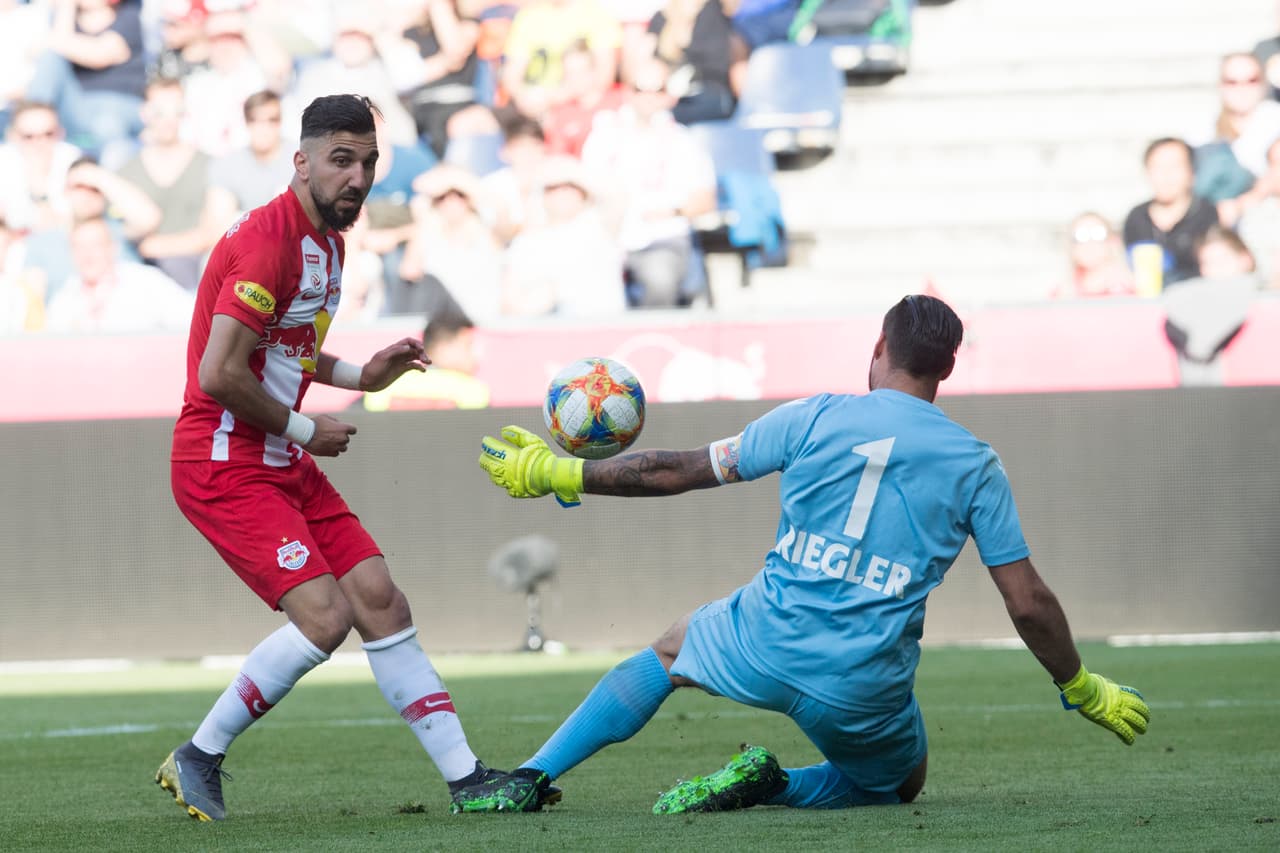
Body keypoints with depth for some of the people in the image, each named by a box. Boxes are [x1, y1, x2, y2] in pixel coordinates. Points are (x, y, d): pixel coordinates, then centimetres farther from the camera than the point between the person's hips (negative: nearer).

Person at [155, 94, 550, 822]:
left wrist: (363, 376, 13)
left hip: (284, 462, 10)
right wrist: (305, 429, -13)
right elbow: (218, 375, -25)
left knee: (381, 601, 3)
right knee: (324, 613, -19)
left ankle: (466, 775, 6)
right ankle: (198, 759, -4)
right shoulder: (267, 240, -19)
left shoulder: (328, 243, 13)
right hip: (225, 463, -10)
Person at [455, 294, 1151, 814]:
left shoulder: (817, 419, 0)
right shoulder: (976, 464, 1)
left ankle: (530, 779, 20)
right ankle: (776, 788, 0)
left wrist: (558, 473, 15)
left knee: (668, 651, 32)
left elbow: (680, 471, 5)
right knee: (900, 785, 29)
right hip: (864, 691, -1)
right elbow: (1029, 603, 0)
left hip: (768, 647, 1)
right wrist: (1082, 690, 16)